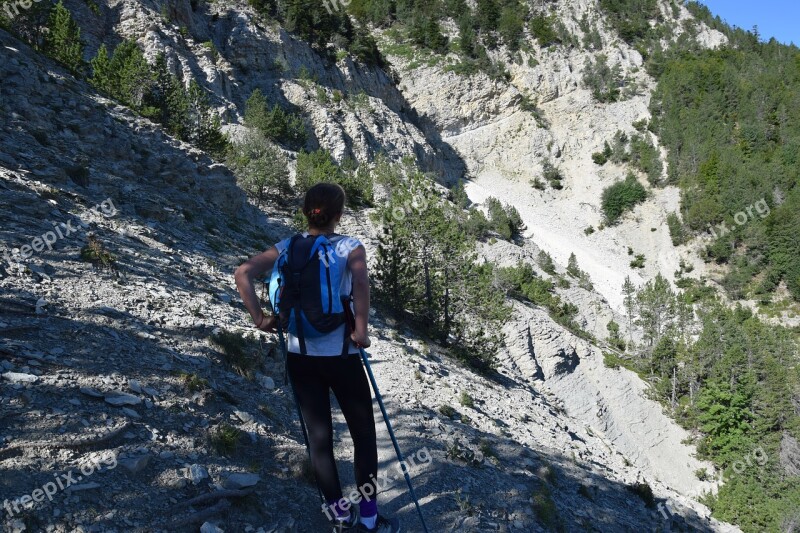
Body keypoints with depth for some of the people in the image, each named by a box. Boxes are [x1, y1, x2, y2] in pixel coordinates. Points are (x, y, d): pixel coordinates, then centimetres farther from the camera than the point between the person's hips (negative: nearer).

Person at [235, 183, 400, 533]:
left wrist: (260, 318, -3)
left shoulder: (288, 247, 1)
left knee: (319, 437, 15)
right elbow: (360, 280, -31)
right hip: (340, 357, -4)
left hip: (299, 356, 4)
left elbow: (243, 273, -9)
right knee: (364, 435, 13)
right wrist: (361, 330, -22)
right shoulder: (350, 247, -10)